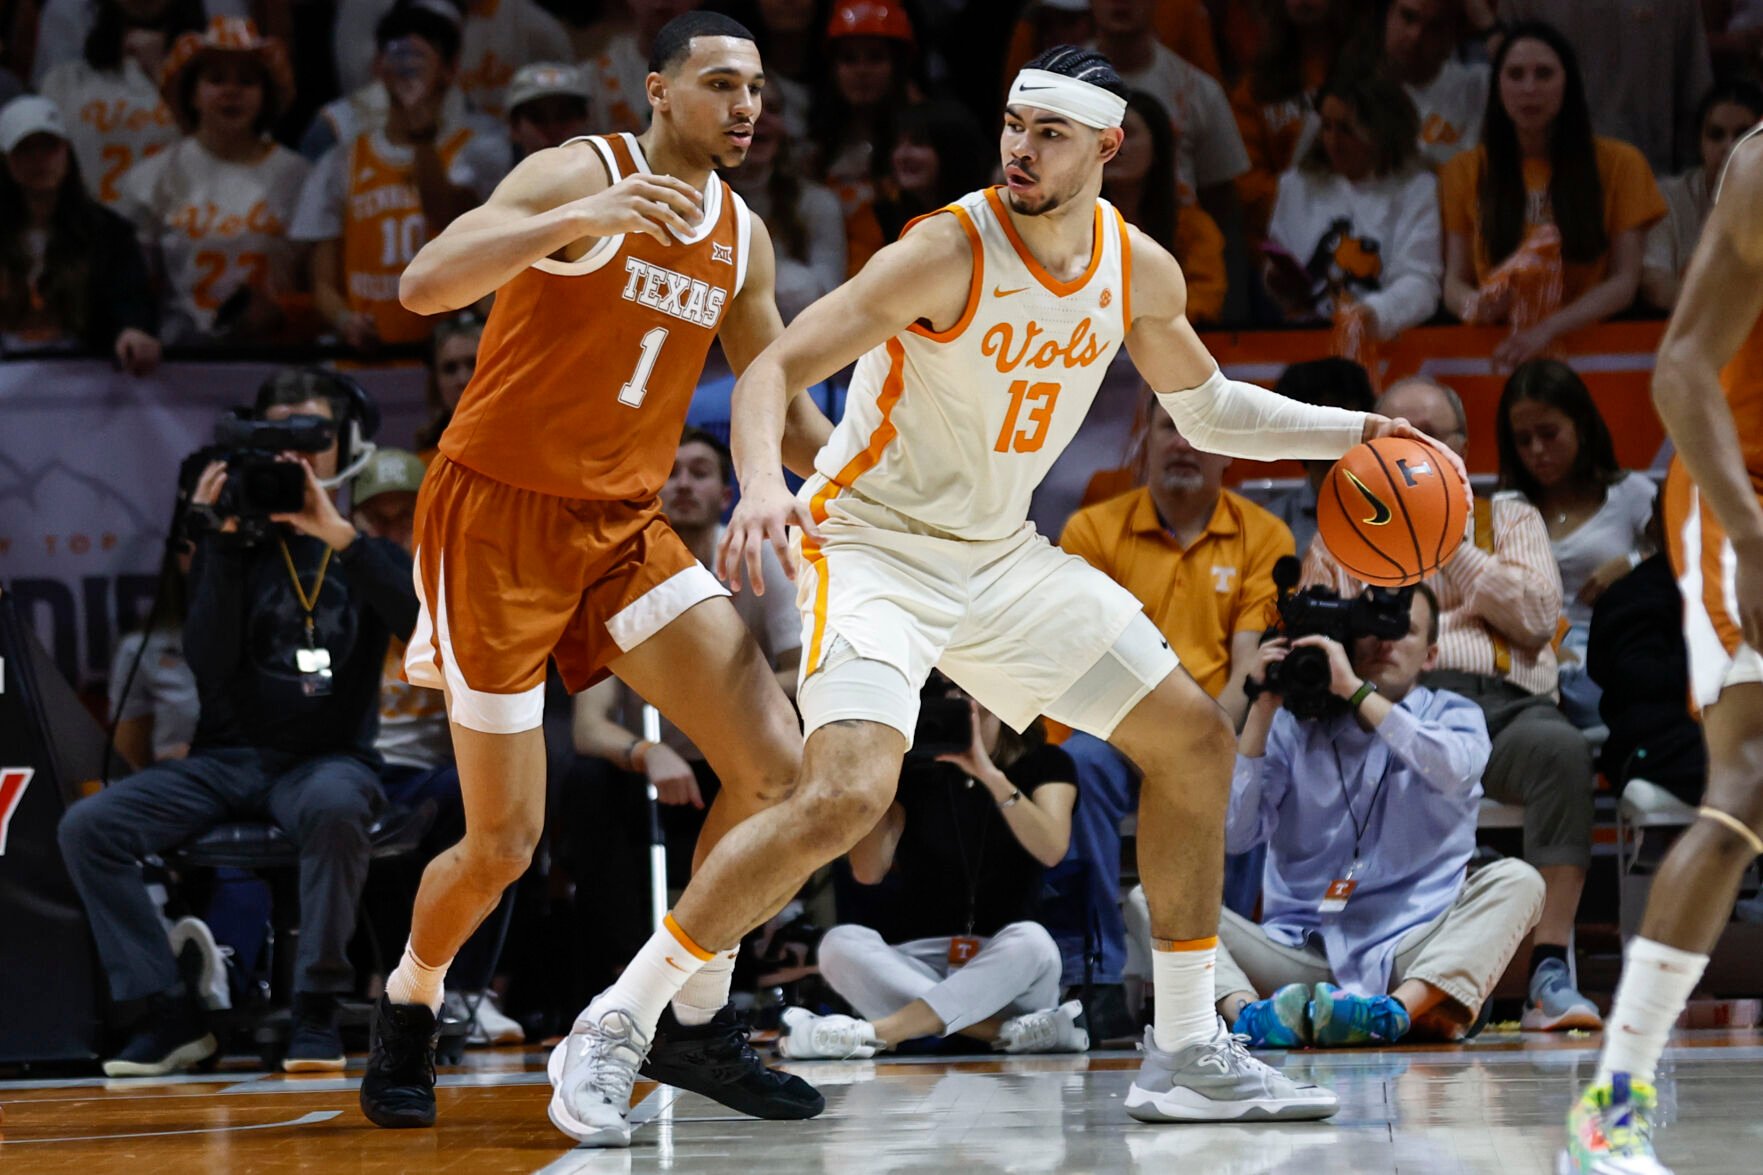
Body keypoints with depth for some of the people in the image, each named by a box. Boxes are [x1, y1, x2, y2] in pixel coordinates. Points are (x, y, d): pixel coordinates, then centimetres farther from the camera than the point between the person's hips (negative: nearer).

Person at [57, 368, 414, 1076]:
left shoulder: (367, 548, 7)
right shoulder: (235, 542, 8)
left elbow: (418, 619, -15)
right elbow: (207, 664, -5)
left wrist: (337, 534, -23)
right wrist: (224, 543, -13)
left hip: (328, 758, -2)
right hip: (230, 758, 2)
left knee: (334, 806, -40)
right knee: (88, 825, -20)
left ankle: (317, 1010, -30)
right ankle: (170, 1011, -15)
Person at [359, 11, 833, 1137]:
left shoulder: (743, 237, 7)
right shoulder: (580, 174, -14)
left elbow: (779, 397, 22)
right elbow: (423, 285, -28)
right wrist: (579, 221, -40)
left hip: (624, 527, 6)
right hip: (496, 515, -6)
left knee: (773, 762, -11)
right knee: (503, 846, -3)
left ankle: (697, 1027, 3)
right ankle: (408, 1008, 28)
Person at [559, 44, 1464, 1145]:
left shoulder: (1140, 270, -2)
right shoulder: (951, 251, -22)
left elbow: (1207, 408, 18)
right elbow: (776, 367, -26)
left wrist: (1347, 432, 8)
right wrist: (763, 484, -45)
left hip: (1002, 550, 7)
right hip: (874, 544, -7)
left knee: (1195, 739, 7)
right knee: (848, 795, -28)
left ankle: (1188, 1053, 16)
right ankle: (615, 1024, -15)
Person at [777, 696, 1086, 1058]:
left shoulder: (1046, 765, 5)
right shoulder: (914, 770, 8)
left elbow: (1051, 850, -15)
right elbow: (869, 872, -3)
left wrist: (990, 775, -23)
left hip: (1002, 966, -1)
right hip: (915, 967, 2)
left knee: (1031, 941, -36)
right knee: (841, 943, -30)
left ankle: (874, 1032, -43)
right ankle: (1011, 1032, -38)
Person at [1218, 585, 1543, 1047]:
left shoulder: (1453, 716, 14)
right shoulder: (1293, 726, 16)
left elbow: (1454, 771, -13)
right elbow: (1232, 833, 2)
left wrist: (1355, 691, -11)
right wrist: (1263, 709, -1)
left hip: (1408, 957, -1)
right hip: (1298, 956, 1)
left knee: (1517, 881, -27)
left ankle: (1400, 1008, -50)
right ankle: (1245, 1010, -49)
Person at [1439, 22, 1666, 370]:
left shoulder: (1618, 163, 9)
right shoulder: (1465, 172, 13)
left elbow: (1624, 283, 1)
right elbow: (1454, 282, 8)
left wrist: (1549, 328, -16)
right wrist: (1475, 304, -18)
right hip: (1495, 350, 1)